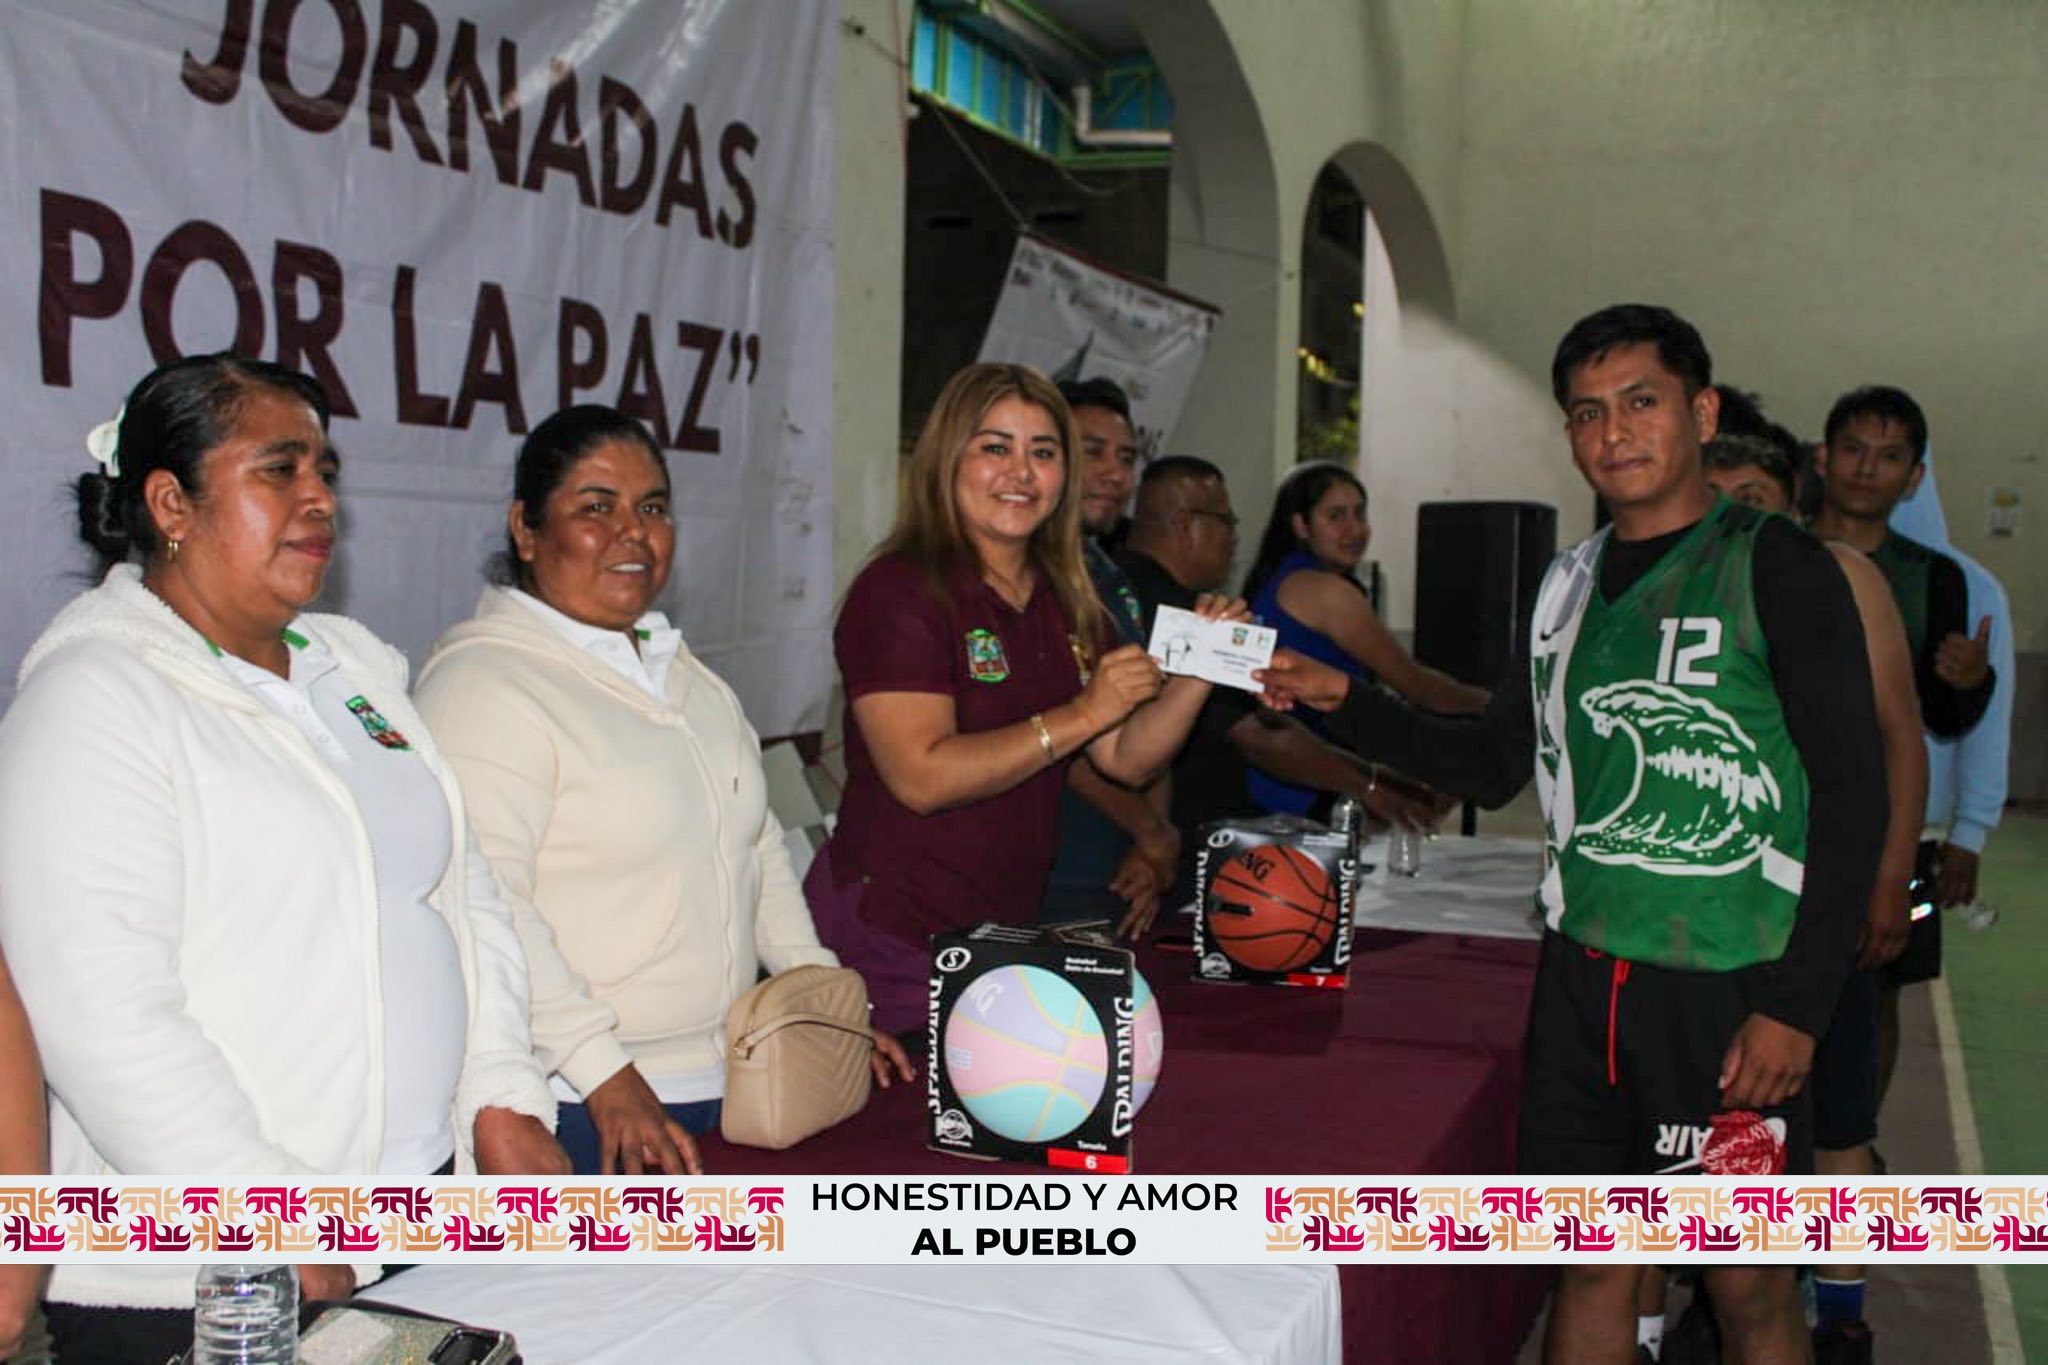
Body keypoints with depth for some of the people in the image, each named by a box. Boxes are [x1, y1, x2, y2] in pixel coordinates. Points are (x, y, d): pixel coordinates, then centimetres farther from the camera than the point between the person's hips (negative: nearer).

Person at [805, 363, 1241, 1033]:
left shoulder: (1065, 603, 10)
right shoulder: (899, 591, -13)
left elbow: (1128, 759, 9)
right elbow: (922, 777, -23)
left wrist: (1198, 671, -6)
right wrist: (1081, 715, -21)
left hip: (1009, 925, 7)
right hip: (892, 935, -7)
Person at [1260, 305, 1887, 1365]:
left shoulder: (1774, 569, -6)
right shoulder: (1570, 583, 12)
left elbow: (1852, 797, -9)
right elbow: (1491, 765, 17)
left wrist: (1797, 1005, -14)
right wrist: (1343, 703, 4)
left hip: (1730, 988, -5)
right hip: (1582, 972, 5)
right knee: (1588, 1266, 12)